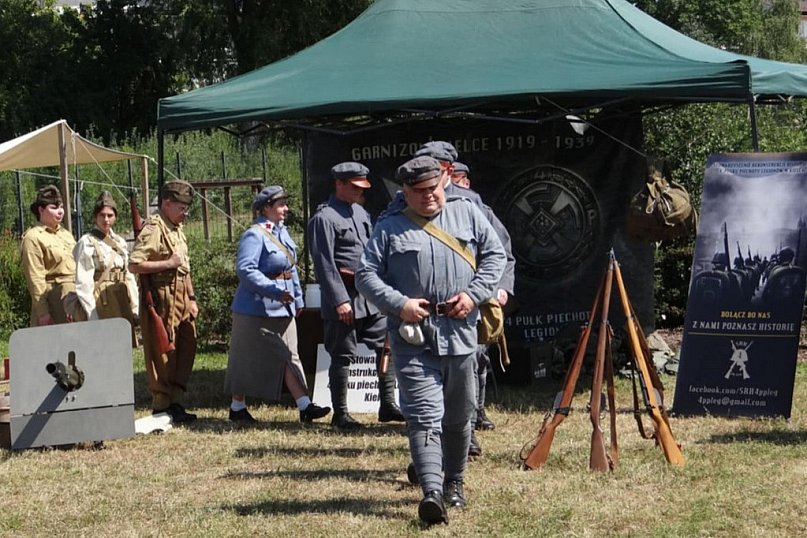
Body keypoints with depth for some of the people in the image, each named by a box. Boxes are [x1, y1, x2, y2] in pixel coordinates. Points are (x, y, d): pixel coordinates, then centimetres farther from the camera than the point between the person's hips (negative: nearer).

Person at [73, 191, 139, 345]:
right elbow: (83, 282, -9)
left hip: (122, 307, 6)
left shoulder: (120, 242, 15)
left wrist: (134, 308, 10)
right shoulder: (87, 243, -5)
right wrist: (92, 315, -14)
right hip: (101, 304, -6)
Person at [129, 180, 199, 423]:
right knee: (162, 354, -4)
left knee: (186, 349, 9)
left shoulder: (176, 229, 18)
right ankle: (162, 408, 2)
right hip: (161, 300, -9)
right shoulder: (153, 229, -13)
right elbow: (134, 265, -22)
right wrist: (167, 263, -20)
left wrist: (191, 299, 21)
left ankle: (176, 402, 17)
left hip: (180, 299, 9)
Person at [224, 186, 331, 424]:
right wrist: (275, 291, -28)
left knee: (288, 356, 3)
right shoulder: (254, 235, -16)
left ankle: (305, 406, -1)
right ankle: (237, 407, 16)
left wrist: (298, 297, 17)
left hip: (282, 308, 8)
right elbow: (245, 269, -25)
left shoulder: (282, 233, 11)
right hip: (256, 308, -8)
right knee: (248, 360, 4)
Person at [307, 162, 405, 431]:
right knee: (343, 355, 0)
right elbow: (325, 263, -16)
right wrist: (340, 300, -20)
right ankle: (340, 414, 9)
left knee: (387, 345, 4)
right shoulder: (325, 217, -11)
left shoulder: (360, 212, 15)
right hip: (345, 296, -8)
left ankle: (387, 404, 12)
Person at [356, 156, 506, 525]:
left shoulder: (467, 213, 10)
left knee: (459, 417, 13)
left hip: (460, 332, 3)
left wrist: (474, 293, -4)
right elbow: (366, 274, 2)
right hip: (413, 336, -3)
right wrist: (398, 303, -12)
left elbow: (495, 255, 11)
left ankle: (454, 483, 30)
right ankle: (432, 492, -23)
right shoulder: (389, 228, 5)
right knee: (424, 417, -14)